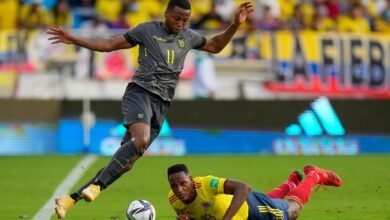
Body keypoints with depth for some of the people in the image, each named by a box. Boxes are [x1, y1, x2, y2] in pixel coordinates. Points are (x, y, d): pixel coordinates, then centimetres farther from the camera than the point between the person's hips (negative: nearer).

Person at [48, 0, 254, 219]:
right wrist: (74, 40, 1)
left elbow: (216, 46, 33)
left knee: (125, 162, -3)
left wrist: (236, 24, 19)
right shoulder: (147, 30, 4)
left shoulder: (189, 37, 17)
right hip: (140, 92, -5)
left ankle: (72, 198, 0)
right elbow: (110, 44, 7)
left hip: (161, 105, 5)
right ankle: (96, 186, -30)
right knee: (141, 140, -35)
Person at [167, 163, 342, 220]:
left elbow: (244, 188, -53)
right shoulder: (173, 199, -27)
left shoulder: (206, 185, -45)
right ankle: (291, 181, 66)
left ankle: (314, 175, 48)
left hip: (250, 205, -6)